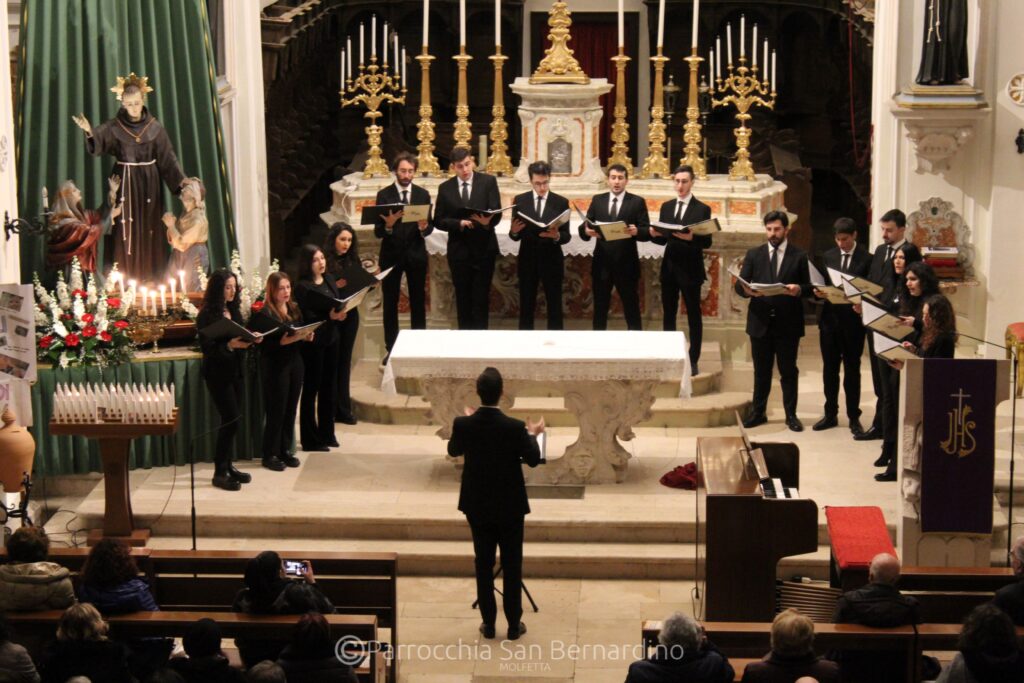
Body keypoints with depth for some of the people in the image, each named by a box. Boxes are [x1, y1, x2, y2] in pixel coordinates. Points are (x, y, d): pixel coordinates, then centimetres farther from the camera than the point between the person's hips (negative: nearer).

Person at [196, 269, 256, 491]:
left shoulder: (234, 311, 10)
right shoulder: (207, 315, -12)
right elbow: (207, 348, -17)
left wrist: (250, 339, -4)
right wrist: (230, 345, -30)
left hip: (235, 371, 7)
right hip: (217, 373, -7)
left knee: (230, 421, 9)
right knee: (231, 420, -10)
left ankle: (227, 466, 19)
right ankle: (220, 473, -3)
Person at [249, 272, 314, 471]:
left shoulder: (294, 309, 9)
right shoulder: (263, 314, -11)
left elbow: (301, 334, 17)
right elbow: (263, 344, -17)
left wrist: (306, 336, -5)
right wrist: (284, 341, -28)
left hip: (295, 363, 6)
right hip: (275, 366, -6)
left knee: (291, 409, 9)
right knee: (276, 410, -1)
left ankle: (285, 450, 20)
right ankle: (270, 455, 7)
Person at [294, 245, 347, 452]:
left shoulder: (329, 282, 10)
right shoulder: (303, 287, -13)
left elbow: (337, 305, 15)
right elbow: (306, 317, -17)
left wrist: (340, 313, -7)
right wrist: (329, 317, -28)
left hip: (331, 339, 7)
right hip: (313, 341, -7)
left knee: (328, 387, 14)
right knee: (311, 389, 0)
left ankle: (326, 434, 25)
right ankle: (310, 439, 6)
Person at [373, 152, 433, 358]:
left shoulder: (423, 194, 3)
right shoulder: (384, 195, -4)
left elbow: (430, 227, 1)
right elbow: (377, 232, -8)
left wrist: (424, 227, -22)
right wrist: (387, 225, -29)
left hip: (416, 254, 2)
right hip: (391, 254, -2)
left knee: (418, 302, 7)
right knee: (390, 303, 4)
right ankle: (391, 349, 11)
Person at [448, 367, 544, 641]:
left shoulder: (463, 425, -15)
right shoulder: (514, 427, -22)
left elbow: (453, 450, 7)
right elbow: (533, 460, -9)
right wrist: (532, 435, 10)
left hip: (477, 505, 2)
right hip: (509, 505, -2)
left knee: (483, 563, 13)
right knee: (512, 564, 10)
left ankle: (488, 623, 18)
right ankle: (514, 624, 16)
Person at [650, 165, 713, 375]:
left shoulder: (702, 209, -5)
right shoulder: (666, 207, 10)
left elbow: (707, 242, -9)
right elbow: (663, 239, 10)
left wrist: (691, 237, -28)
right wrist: (654, 235, -12)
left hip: (690, 269, -5)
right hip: (669, 267, 5)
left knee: (694, 316, 3)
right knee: (668, 314, 9)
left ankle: (693, 361, 8)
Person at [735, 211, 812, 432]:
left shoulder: (800, 256, 2)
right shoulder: (754, 255, 7)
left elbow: (810, 286, 1)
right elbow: (739, 284, 2)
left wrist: (799, 289, -21)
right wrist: (747, 290, -21)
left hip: (788, 322, -2)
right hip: (760, 322, 2)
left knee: (788, 370, 5)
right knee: (761, 370, 10)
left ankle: (791, 415, 13)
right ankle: (758, 412, 19)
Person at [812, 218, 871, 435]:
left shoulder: (866, 259, -6)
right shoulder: (828, 256, 8)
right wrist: (819, 292, -10)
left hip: (853, 321, -4)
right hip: (830, 319, 4)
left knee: (852, 370, 5)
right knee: (829, 369, 10)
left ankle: (854, 417, 13)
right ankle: (830, 414, 20)